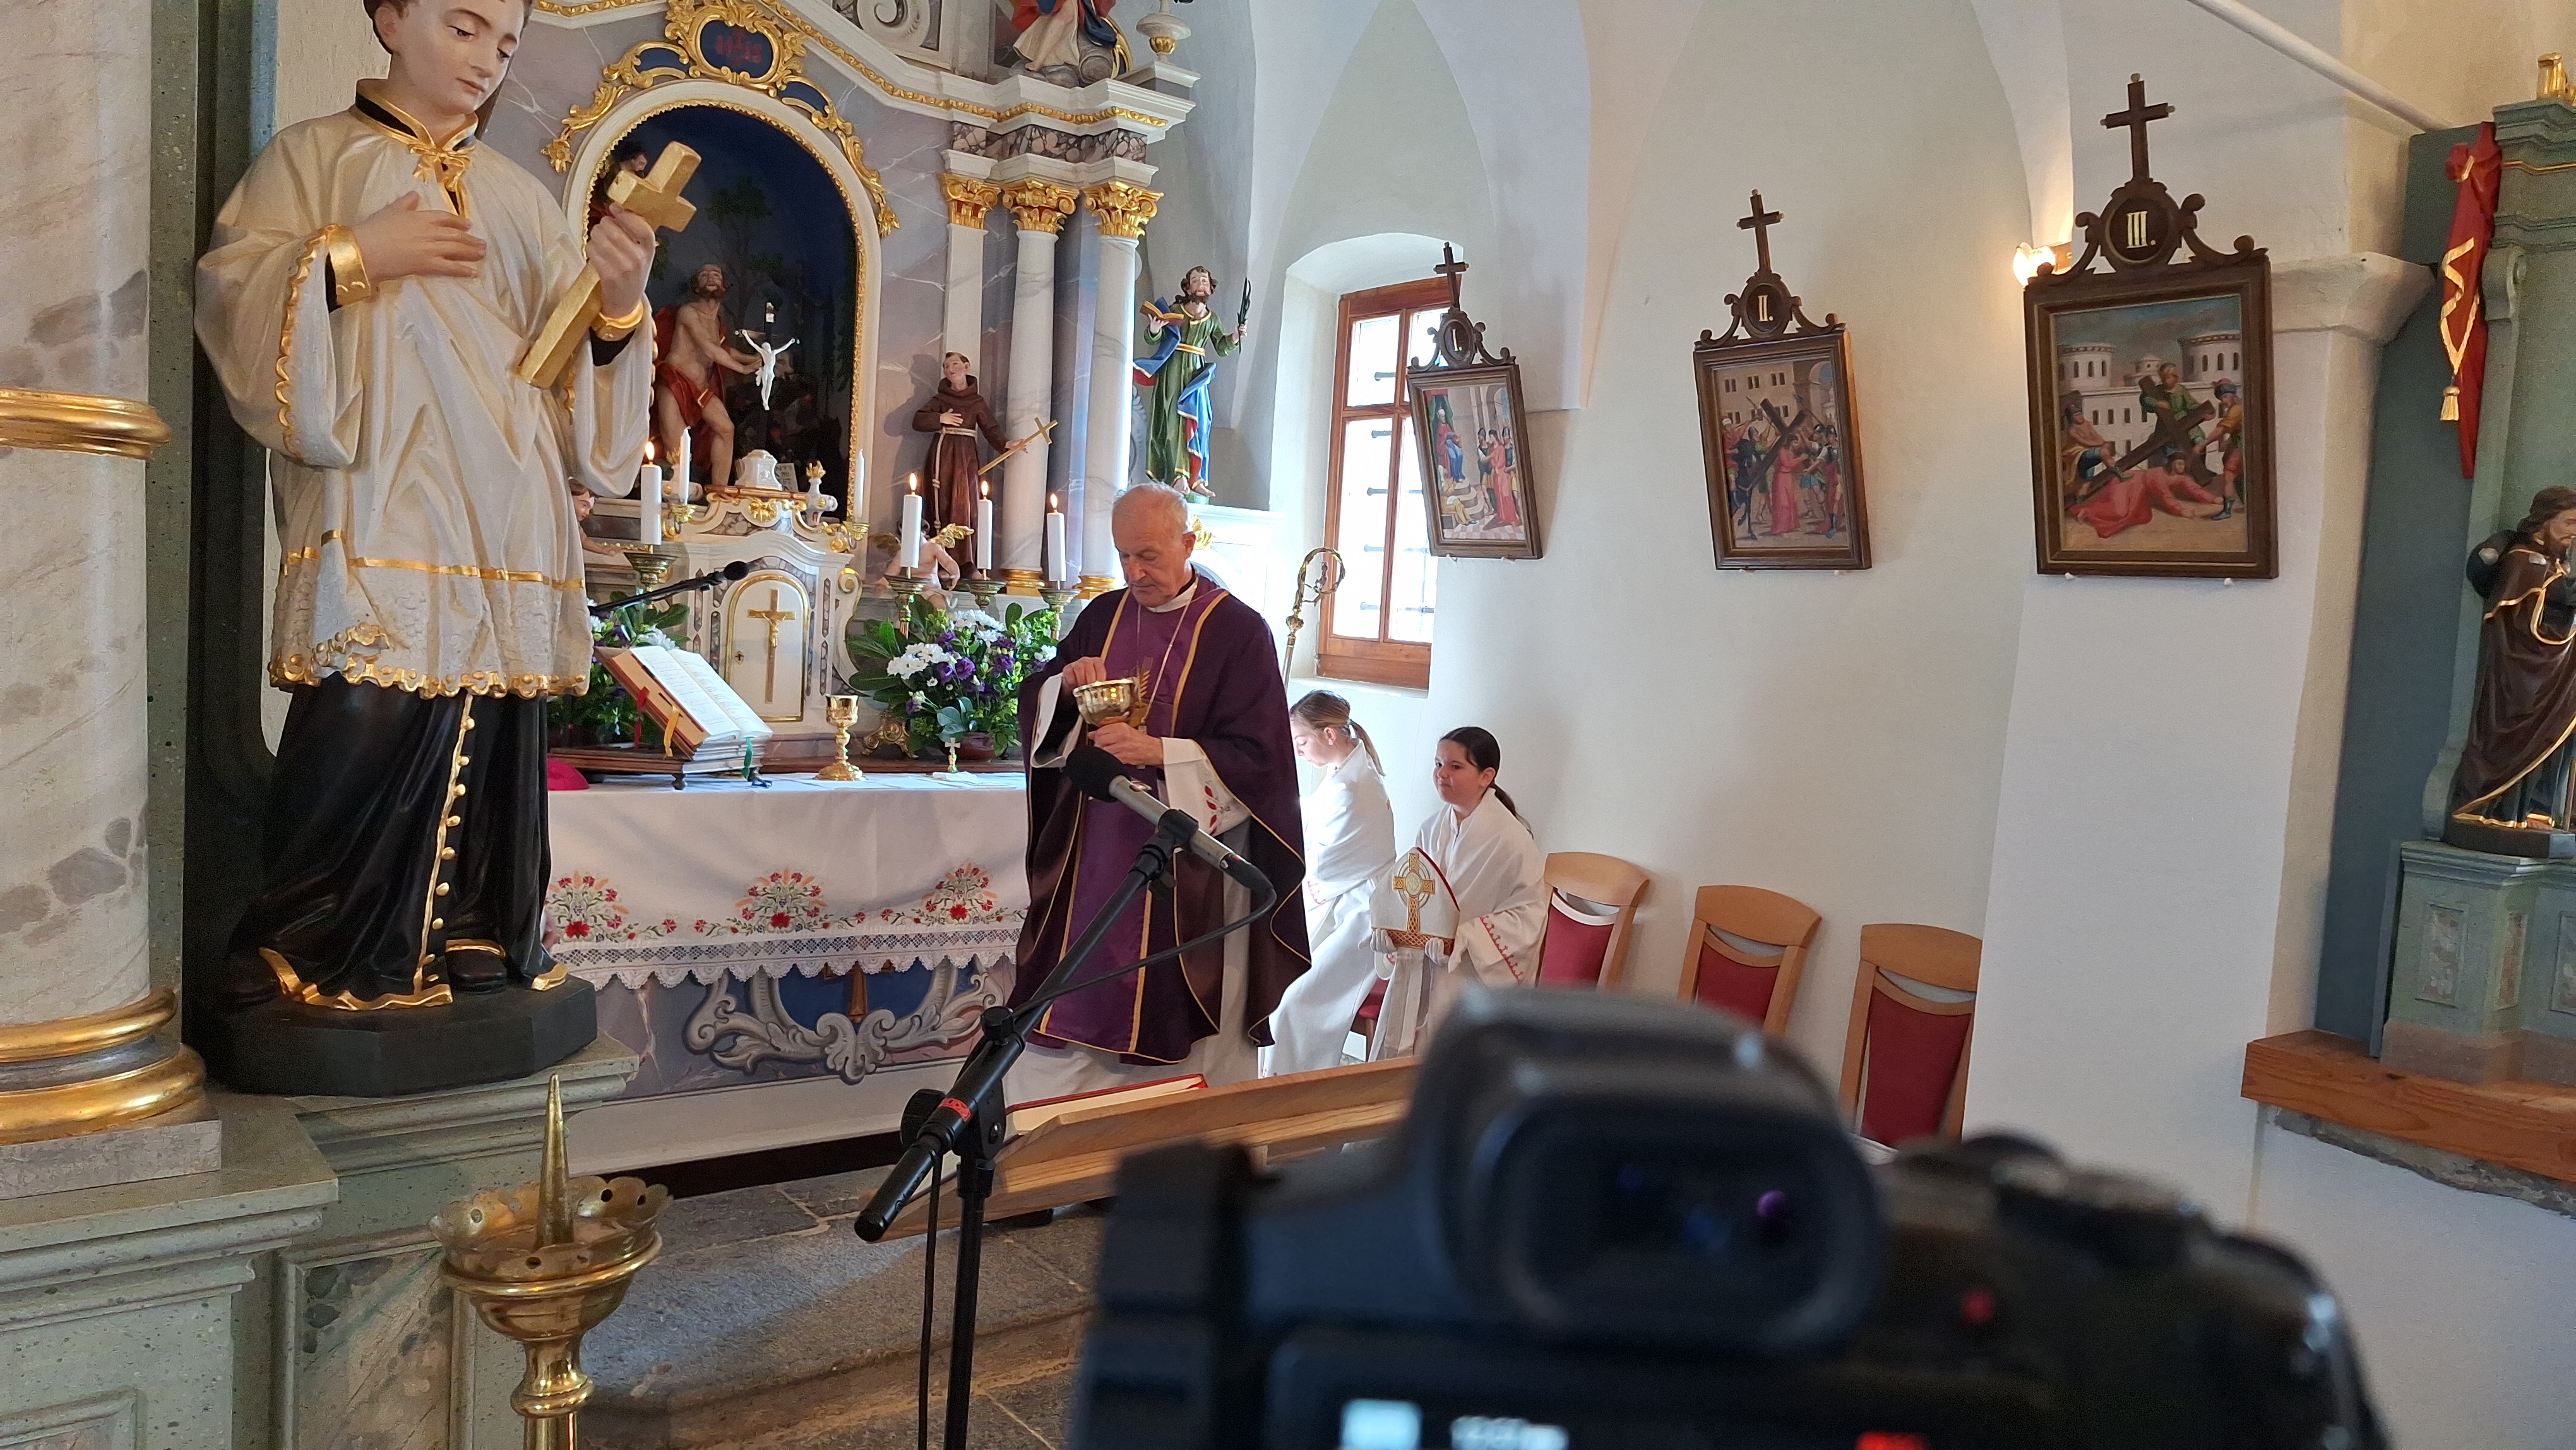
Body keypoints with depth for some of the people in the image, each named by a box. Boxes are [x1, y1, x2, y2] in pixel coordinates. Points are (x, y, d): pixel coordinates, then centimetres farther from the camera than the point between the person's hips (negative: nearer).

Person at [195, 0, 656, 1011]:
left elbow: (574, 364, 13)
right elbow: (227, 290, 1)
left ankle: (464, 944, 7)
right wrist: (353, 255, -11)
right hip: (381, 511, -3)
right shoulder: (315, 156, 11)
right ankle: (303, 953, -2)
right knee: (366, 721, -15)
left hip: (505, 520, 4)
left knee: (490, 736, -1)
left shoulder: (522, 197, 20)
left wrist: (617, 306, -7)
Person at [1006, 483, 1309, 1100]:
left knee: (1178, 1029, 3)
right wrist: (1067, 682, -9)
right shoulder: (1103, 616, 9)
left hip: (1189, 868, -4)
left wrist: (1159, 753, -24)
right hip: (1092, 854, 5)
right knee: (1061, 1027, 7)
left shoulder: (1237, 631, -7)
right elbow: (1034, 708, 12)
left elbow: (1255, 755, -12)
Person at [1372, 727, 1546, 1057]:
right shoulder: (1432, 830, 7)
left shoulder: (1512, 838, -13)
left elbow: (1528, 912, -16)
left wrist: (1464, 938, -23)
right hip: (1419, 971, 6)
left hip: (1473, 979, -6)